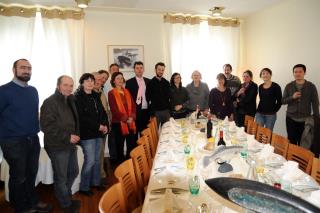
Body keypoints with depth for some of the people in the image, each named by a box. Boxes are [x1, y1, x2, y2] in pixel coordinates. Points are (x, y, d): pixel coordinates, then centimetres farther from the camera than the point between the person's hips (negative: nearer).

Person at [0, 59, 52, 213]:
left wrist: (36, 131, 10)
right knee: (18, 176, 11)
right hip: (14, 142, -5)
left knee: (32, 173, 17)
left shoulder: (33, 91, 8)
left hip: (33, 140, 5)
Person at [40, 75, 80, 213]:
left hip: (70, 144, 8)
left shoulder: (70, 101, 11)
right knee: (61, 177, 8)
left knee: (73, 172, 20)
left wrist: (75, 135, 7)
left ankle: (65, 195, 42)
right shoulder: (50, 102, -16)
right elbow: (46, 126, -23)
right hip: (58, 146, -8)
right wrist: (67, 137, -22)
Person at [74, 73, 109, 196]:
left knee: (97, 159, 13)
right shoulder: (78, 97, -8)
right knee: (90, 161, -4)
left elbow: (102, 111, 14)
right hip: (87, 134, -6)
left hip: (98, 133, 7)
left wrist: (105, 125, -2)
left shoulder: (96, 96, 12)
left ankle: (95, 182, 30)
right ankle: (84, 187, 14)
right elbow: (81, 117, -16)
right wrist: (98, 126, -17)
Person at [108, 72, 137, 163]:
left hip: (131, 122, 5)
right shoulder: (111, 93, -2)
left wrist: (132, 117, -7)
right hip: (119, 123, -4)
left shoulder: (126, 91, 14)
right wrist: (125, 119, -13)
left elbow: (133, 105, 9)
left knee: (132, 145, 6)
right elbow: (114, 109, -9)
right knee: (120, 146, 5)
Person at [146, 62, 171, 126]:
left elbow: (169, 96, 13)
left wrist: (169, 108, 6)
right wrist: (152, 111, -3)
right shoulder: (151, 83, -3)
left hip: (166, 110, 4)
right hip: (156, 111, -4)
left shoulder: (166, 83, 9)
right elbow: (148, 98, -2)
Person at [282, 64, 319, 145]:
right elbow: (283, 101, 5)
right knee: (291, 141, 5)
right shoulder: (289, 86, 3)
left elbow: (315, 104, 1)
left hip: (305, 120, -1)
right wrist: (292, 97, -14)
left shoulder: (311, 86, 0)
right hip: (291, 119, 1)